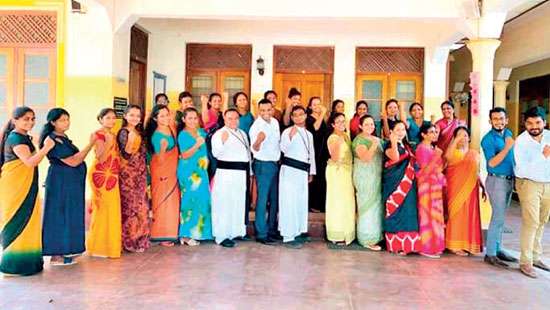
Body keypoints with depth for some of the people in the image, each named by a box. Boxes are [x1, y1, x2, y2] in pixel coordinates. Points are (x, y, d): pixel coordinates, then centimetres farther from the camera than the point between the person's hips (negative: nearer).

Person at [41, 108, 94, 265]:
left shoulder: (63, 137, 11)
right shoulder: (53, 140, -17)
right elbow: (73, 161, -22)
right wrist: (90, 144, -22)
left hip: (70, 182, 9)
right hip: (61, 183, -9)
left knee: (68, 215, 14)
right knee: (59, 216, -2)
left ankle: (64, 250, 25)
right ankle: (56, 256, 6)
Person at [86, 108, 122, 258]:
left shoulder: (112, 135, 15)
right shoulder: (99, 134, -10)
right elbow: (101, 158, -20)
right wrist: (108, 142, -26)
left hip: (111, 176, 8)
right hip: (101, 176, -8)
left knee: (112, 210, 11)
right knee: (102, 210, -3)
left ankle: (109, 244, 21)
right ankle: (99, 246, 6)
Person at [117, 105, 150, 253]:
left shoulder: (139, 132, 14)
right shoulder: (123, 132, -8)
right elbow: (125, 155, -17)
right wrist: (131, 140, -28)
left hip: (140, 173, 7)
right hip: (128, 174, -7)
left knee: (141, 206, 8)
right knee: (130, 206, -5)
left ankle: (139, 239, 17)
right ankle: (129, 241, 5)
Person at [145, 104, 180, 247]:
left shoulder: (171, 128, 2)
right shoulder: (156, 136, -19)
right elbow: (160, 161, -20)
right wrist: (163, 148, -35)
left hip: (172, 171, 7)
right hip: (161, 172, -7)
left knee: (172, 201, 12)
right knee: (162, 202, -1)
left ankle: (170, 233, 23)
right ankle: (161, 236, 9)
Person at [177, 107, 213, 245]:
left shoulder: (201, 132, 11)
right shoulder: (183, 135, -7)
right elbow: (184, 155, -16)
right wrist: (197, 145, -27)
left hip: (200, 171, 7)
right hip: (189, 172, -7)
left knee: (201, 200, 6)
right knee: (191, 200, -6)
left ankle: (196, 232, 15)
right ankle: (186, 235, 2)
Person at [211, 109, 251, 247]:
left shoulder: (243, 134, 18)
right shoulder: (219, 134, -5)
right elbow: (216, 153, -18)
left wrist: (250, 172, 21)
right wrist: (222, 141, -35)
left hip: (243, 173, 7)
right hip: (226, 173, -7)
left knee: (240, 203, 13)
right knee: (225, 205, -7)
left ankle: (237, 231, 26)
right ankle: (222, 236, -2)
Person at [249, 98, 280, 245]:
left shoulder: (275, 122, 5)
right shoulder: (256, 127, -16)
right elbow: (254, 149, -27)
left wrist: (279, 158, 16)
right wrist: (258, 141, -48)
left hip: (275, 164, 7)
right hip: (263, 165, -7)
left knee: (274, 199, 13)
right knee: (263, 199, -5)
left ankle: (272, 229, 25)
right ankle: (261, 233, 2)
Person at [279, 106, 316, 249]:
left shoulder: (309, 134, 16)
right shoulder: (288, 131, -7)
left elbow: (312, 154, 22)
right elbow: (284, 149, -22)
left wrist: (311, 172, 21)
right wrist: (291, 136, -35)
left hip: (303, 171, 8)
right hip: (290, 170, -8)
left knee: (301, 203, 14)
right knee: (290, 202, -8)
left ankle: (297, 232, 27)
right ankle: (288, 236, -4)